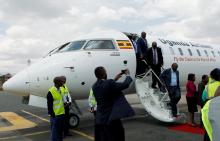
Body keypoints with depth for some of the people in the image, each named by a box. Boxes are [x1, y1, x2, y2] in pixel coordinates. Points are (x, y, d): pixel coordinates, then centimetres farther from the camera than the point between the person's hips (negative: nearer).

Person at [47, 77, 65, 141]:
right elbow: (49, 106, -15)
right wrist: (52, 115, -14)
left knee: (60, 131, 19)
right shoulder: (51, 92, -16)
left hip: (61, 114, 8)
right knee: (55, 132, 1)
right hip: (55, 116, -8)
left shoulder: (60, 90, 9)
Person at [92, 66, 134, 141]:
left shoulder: (95, 86, 2)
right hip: (111, 119, -7)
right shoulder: (109, 83, -21)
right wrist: (127, 75, 3)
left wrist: (115, 79, 21)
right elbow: (125, 85, -15)